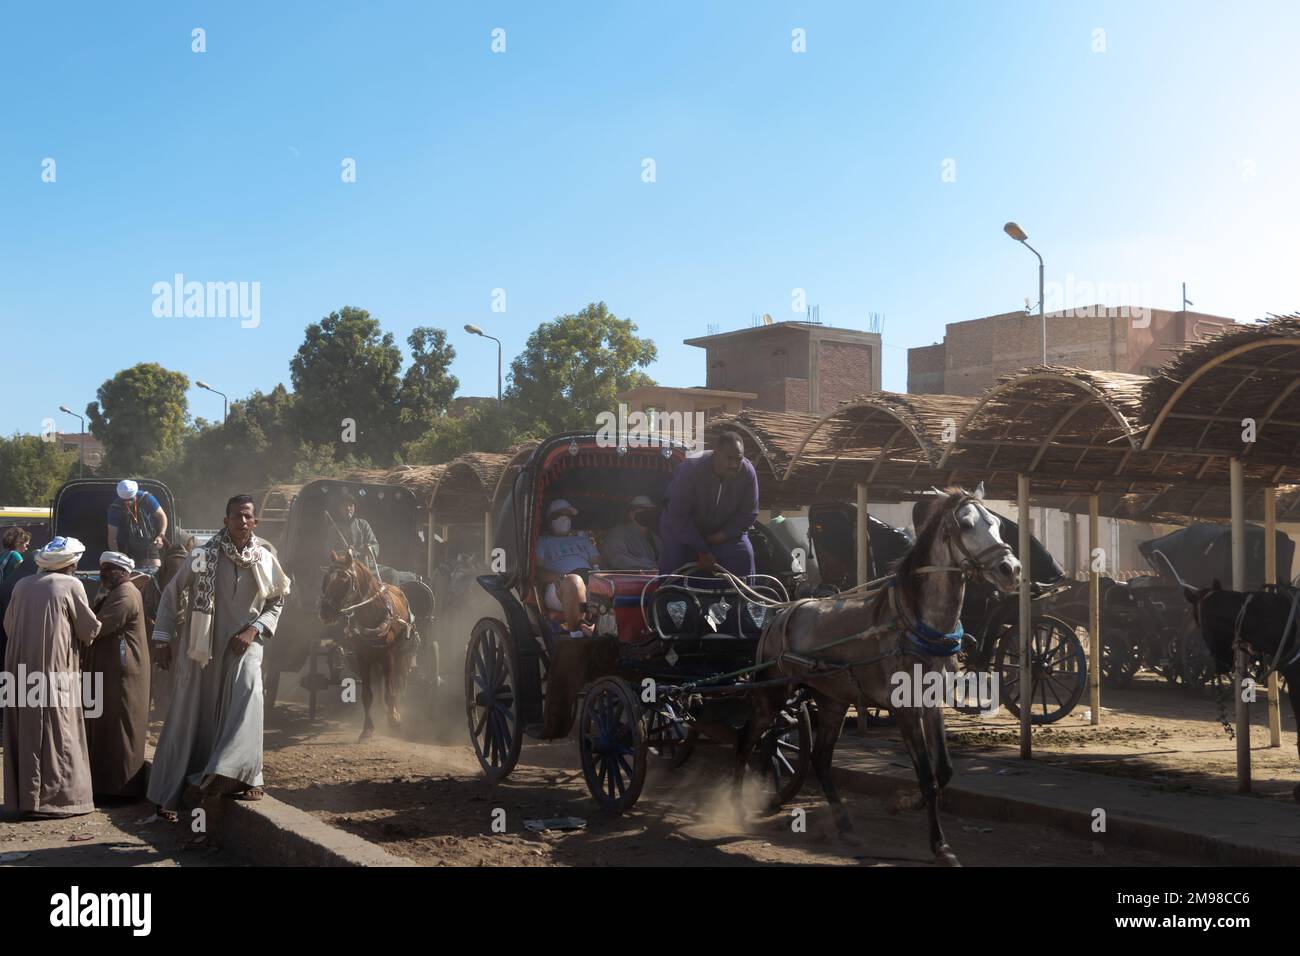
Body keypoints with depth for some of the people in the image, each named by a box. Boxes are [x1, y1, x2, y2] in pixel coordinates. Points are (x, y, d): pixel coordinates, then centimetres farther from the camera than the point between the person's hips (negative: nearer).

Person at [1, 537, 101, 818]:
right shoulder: (71, 585, -5)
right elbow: (89, 629, -1)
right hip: (55, 670, -5)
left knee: (24, 733, 11)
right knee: (57, 735, 0)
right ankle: (57, 796, -1)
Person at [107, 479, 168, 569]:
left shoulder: (146, 498, -13)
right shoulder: (115, 508, -14)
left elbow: (162, 516, -1)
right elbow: (112, 537, -11)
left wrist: (161, 536, -17)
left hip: (149, 545, 1)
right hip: (127, 550, -1)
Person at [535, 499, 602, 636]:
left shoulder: (582, 539, 38)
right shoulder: (543, 542, 26)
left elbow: (597, 563, 27)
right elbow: (537, 570, 9)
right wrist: (555, 576, -14)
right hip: (559, 587, -4)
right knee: (573, 580, -43)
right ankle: (576, 632, -45)